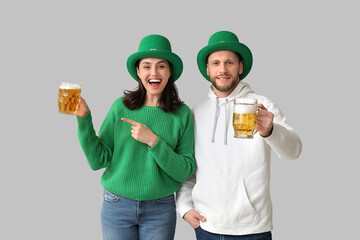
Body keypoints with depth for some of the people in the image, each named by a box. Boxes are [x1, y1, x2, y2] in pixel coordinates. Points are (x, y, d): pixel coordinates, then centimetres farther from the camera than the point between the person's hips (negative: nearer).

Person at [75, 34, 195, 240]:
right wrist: (84, 118, -14)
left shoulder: (182, 114, -5)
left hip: (160, 211, 0)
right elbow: (98, 160, -5)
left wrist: (153, 141, -19)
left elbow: (185, 171, -9)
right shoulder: (121, 107, -4)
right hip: (117, 207, 1)